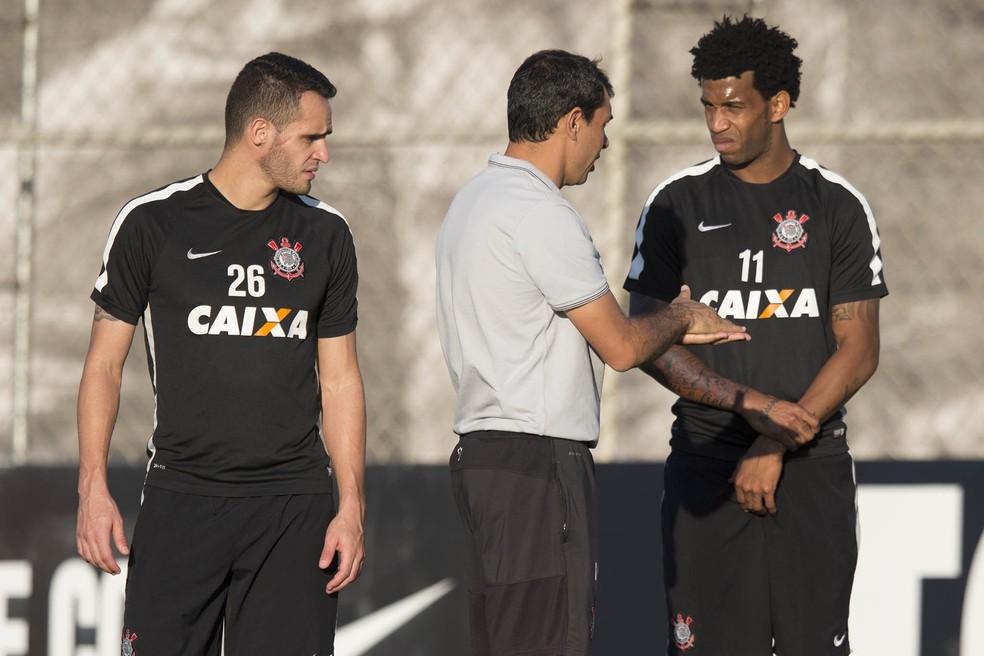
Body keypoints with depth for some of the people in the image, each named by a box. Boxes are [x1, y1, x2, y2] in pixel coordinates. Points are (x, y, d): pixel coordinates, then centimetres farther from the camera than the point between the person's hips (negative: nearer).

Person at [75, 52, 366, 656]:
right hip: (182, 497, -2)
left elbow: (340, 378, 12)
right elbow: (105, 363, 4)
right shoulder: (154, 223, 1)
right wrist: (94, 488, -7)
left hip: (295, 504, 2)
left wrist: (352, 507, 4)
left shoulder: (325, 234, 9)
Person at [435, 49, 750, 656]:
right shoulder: (541, 216, -16)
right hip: (539, 462, -11)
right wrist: (681, 317, 10)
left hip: (483, 451, 11)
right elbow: (621, 346, -10)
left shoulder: (475, 201, 16)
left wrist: (675, 328, 21)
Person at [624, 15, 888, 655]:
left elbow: (859, 351, 0)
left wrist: (776, 448, -10)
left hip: (813, 461, 0)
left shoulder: (838, 207, 3)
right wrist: (753, 403, -14)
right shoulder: (678, 205, 5)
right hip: (705, 460, 0)